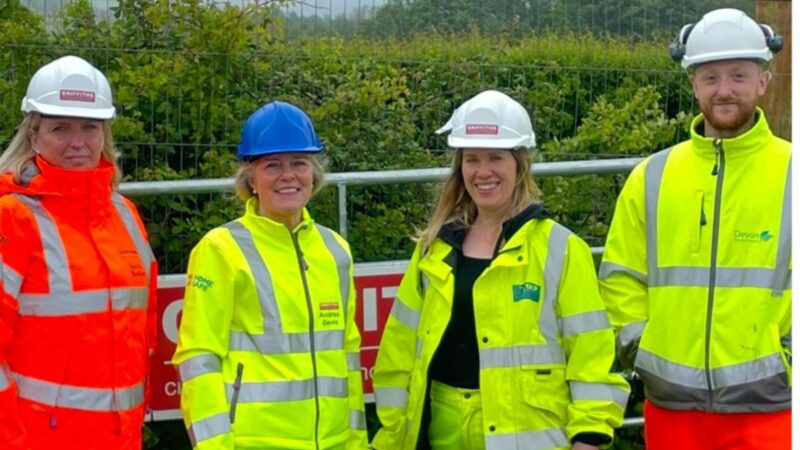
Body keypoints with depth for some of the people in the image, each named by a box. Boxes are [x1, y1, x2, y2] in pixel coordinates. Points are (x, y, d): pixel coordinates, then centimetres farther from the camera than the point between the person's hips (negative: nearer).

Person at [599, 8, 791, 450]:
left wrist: (787, 357, -8)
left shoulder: (789, 174, 0)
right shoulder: (651, 177, 8)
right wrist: (642, 347, 1)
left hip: (767, 404, -3)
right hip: (672, 404, 3)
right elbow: (620, 278, 12)